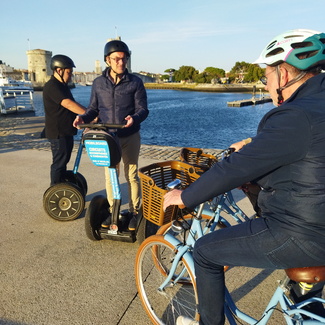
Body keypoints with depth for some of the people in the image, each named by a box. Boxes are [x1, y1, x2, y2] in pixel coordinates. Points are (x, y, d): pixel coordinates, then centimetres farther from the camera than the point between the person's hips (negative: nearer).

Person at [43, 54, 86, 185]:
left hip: (66, 131, 10)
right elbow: (68, 104, -30)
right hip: (58, 133, -10)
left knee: (64, 161, 17)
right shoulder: (51, 87, -18)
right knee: (59, 163, -2)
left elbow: (72, 105, 19)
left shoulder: (63, 86, 15)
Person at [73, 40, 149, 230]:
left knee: (132, 175, 7)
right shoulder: (98, 83, 4)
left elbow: (143, 109, -7)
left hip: (130, 137, -2)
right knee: (110, 175, 11)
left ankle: (134, 212, 21)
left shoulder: (135, 82, -4)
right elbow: (94, 109, 9)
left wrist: (134, 118, -30)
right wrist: (83, 118, -13)